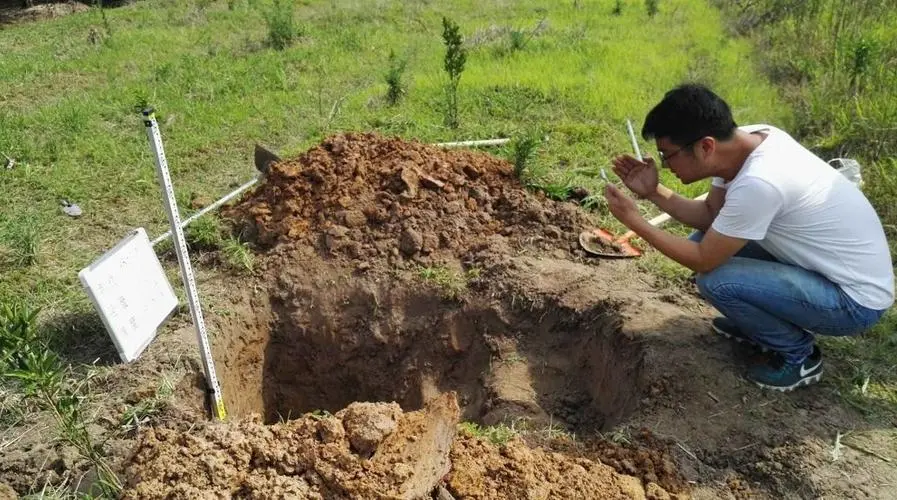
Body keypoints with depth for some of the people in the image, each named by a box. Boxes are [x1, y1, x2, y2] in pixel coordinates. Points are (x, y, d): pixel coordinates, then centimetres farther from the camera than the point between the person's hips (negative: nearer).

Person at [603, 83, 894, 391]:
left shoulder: (758, 183, -34)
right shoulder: (744, 140, -9)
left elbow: (703, 261, -23)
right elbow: (709, 214, 6)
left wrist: (634, 221, -17)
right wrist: (652, 192, -6)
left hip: (856, 299, -8)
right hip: (822, 264, 8)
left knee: (716, 281, -23)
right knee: (706, 240, 3)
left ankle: (797, 355, 2)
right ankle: (760, 325, 20)